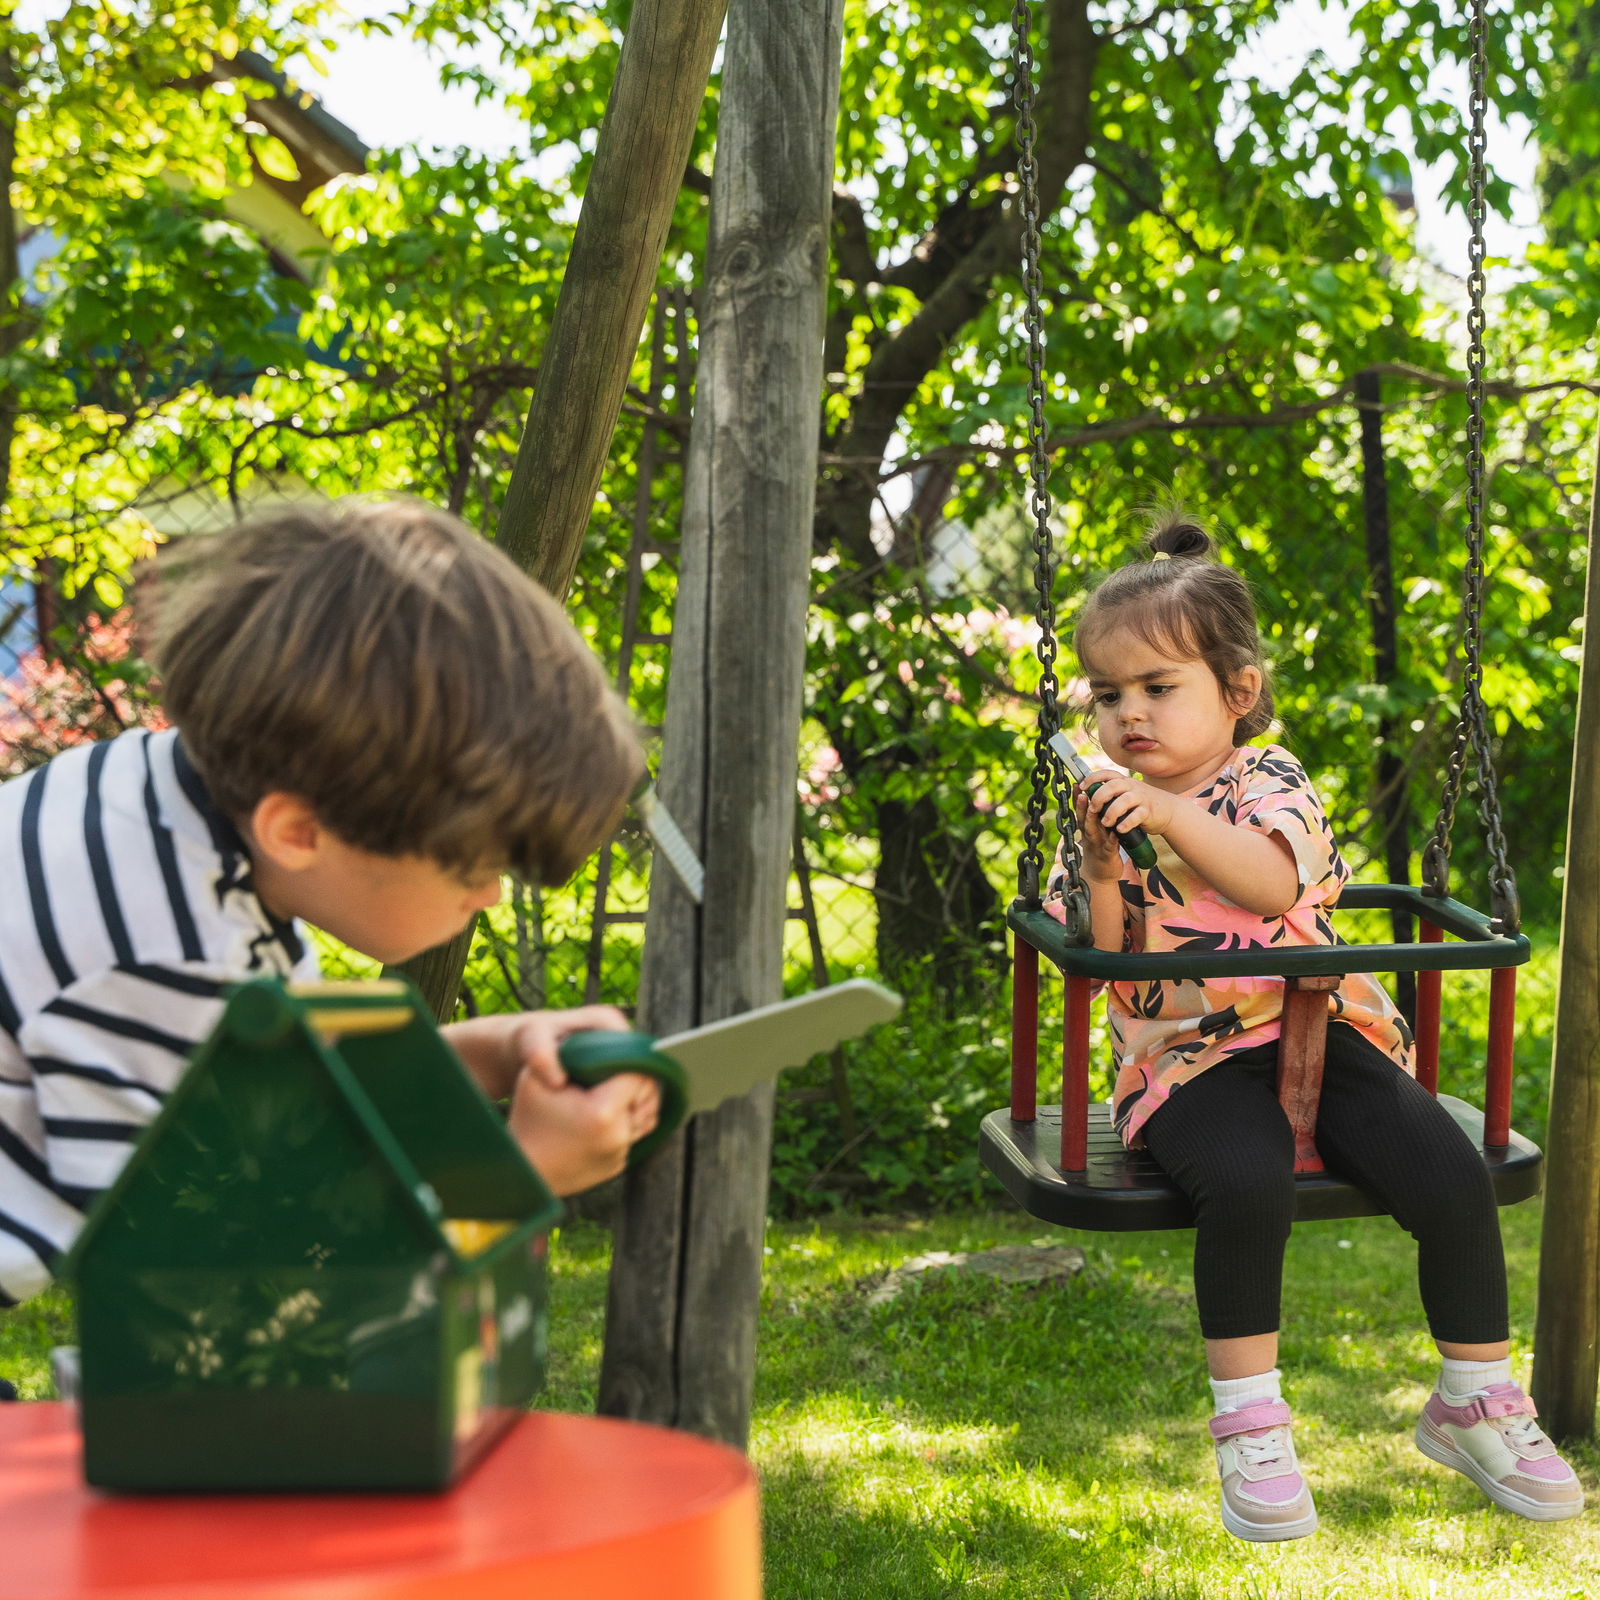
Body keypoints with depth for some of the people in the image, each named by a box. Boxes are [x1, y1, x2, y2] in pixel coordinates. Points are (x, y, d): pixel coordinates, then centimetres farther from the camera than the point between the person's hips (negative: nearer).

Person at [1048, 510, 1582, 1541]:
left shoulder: (1270, 783, 3)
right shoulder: (1110, 808, 8)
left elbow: (1273, 881, -21)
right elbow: (1101, 964, 0)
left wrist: (1167, 813, -30)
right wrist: (1102, 871, -16)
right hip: (1190, 1061, -1)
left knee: (1452, 1178, -17)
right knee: (1248, 1184, -33)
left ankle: (1475, 1403, 7)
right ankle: (1250, 1424, -17)